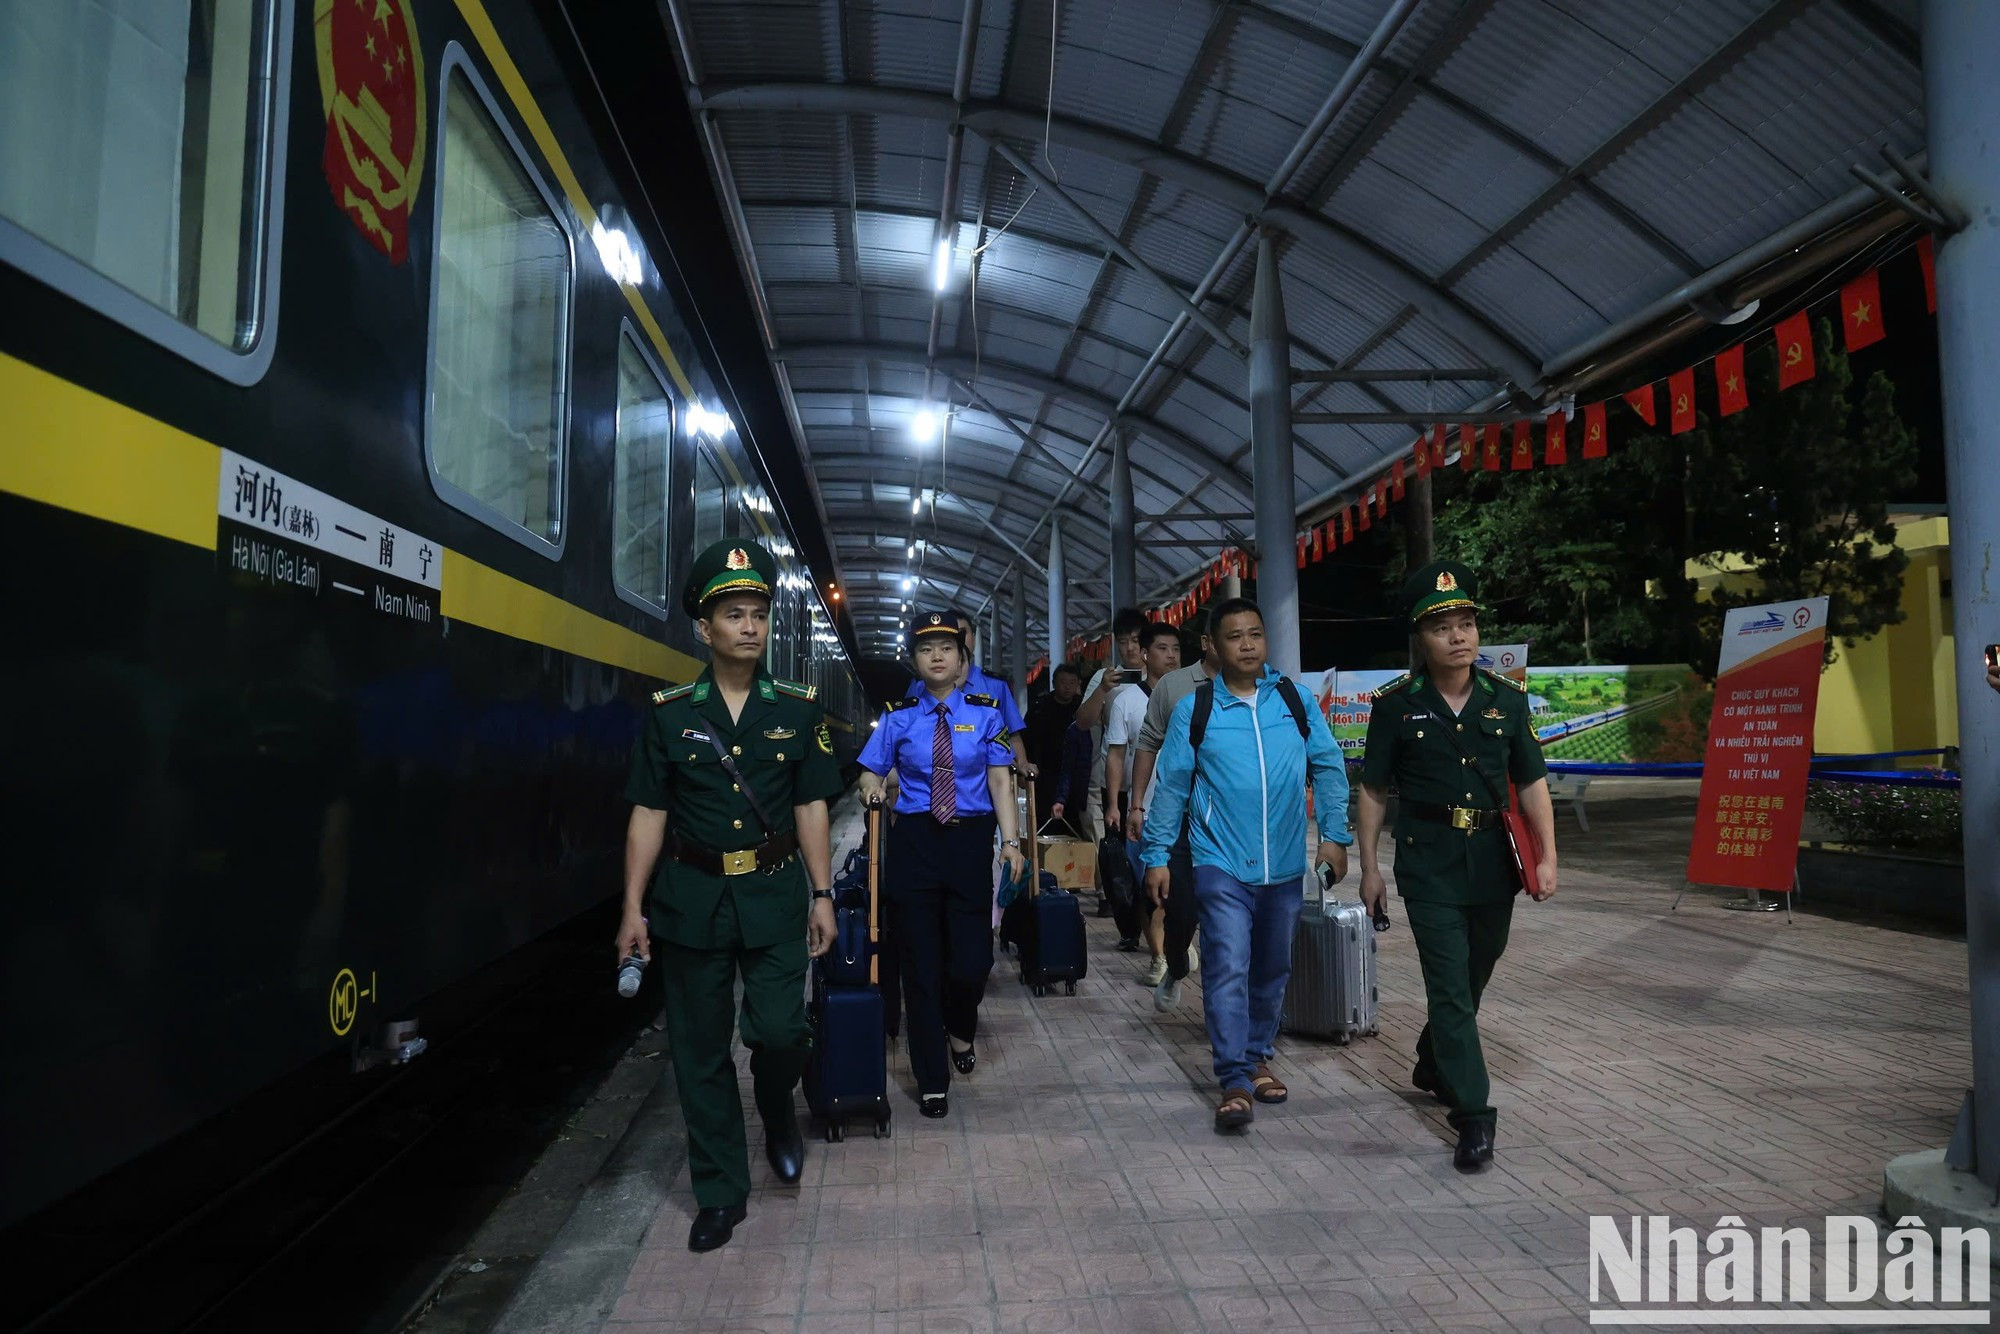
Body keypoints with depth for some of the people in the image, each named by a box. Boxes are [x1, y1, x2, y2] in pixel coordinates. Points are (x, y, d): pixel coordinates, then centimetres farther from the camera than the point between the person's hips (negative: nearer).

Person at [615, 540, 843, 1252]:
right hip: (690, 895, 1)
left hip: (773, 892, 0)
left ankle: (777, 1112, 28)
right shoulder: (668, 713, 1)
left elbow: (811, 806, 4)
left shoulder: (799, 708, 2)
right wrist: (633, 908, -1)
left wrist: (822, 894, 0)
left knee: (780, 1029, -8)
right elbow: (648, 814, 2)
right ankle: (720, 1194, 24)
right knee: (700, 1051, 7)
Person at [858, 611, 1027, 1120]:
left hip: (970, 840, 0)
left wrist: (1011, 839, -12)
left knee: (972, 959, -3)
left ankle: (960, 1032, 34)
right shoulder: (900, 716, 4)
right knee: (920, 963, 6)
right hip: (913, 840, 1)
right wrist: (872, 788, -15)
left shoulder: (985, 712, 3)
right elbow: (870, 771, 8)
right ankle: (931, 1082, 22)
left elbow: (1000, 779, -1)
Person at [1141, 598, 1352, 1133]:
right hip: (1222, 864, -3)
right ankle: (1235, 1082, -2)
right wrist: (1157, 856, 0)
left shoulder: (1295, 700, 2)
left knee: (1273, 969, 15)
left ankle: (1258, 1057, 32)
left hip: (1285, 866, 3)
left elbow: (1329, 767, 7)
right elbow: (1170, 784, 1)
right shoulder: (1194, 709, -3)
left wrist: (1334, 835, 2)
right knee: (1228, 971, -9)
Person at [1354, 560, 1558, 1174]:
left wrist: (1548, 856, -2)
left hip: (1492, 861, 4)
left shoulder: (1506, 698, 2)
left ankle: (1433, 1066, 43)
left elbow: (1532, 782, 6)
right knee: (1451, 986, -6)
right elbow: (1373, 790, 0)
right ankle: (1473, 1116, 1)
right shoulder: (1396, 704, -6)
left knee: (1474, 977, 18)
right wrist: (1369, 866, -1)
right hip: (1428, 864, -4)